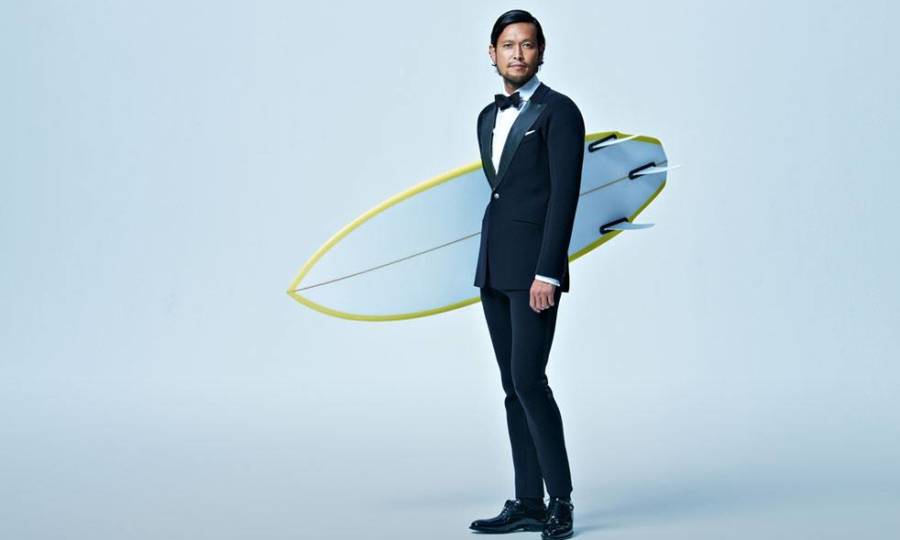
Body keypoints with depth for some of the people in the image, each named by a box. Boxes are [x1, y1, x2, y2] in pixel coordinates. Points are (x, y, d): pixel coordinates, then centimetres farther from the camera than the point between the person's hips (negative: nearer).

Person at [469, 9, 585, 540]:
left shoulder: (559, 112, -6)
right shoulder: (489, 117, 17)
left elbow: (565, 195, -13)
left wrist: (547, 272, -20)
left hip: (535, 267, -8)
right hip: (494, 269, 8)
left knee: (529, 380, -13)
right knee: (513, 387, 7)